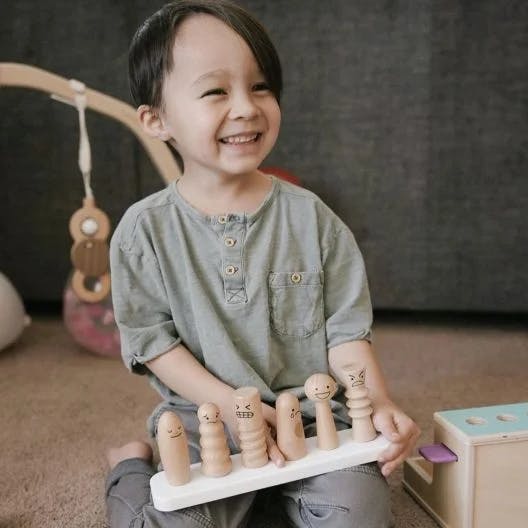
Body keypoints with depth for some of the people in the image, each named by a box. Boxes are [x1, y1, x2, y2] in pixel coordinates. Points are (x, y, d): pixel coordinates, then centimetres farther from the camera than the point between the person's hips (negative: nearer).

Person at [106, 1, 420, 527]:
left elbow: (344, 328, 1)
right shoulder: (144, 229, -5)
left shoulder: (309, 215, -2)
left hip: (312, 413, 2)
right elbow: (152, 339, -4)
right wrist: (230, 404, -17)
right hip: (202, 420, -1)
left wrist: (378, 401, -15)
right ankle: (131, 464, 13)